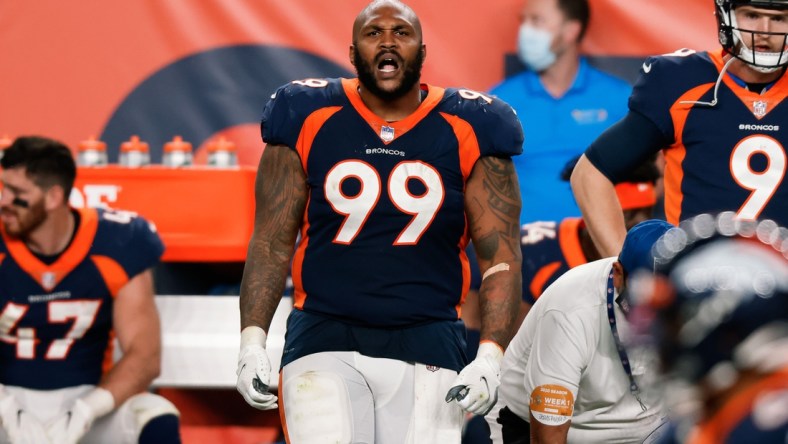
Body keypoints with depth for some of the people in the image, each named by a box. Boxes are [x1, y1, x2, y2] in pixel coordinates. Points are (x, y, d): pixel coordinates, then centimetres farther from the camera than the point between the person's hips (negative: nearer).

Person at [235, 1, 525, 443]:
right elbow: (272, 244, 8)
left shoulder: (466, 130, 3)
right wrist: (252, 341, -2)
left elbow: (500, 255, 3)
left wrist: (490, 357, -9)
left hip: (427, 349, 1)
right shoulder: (309, 120, 4)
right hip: (324, 342, 0)